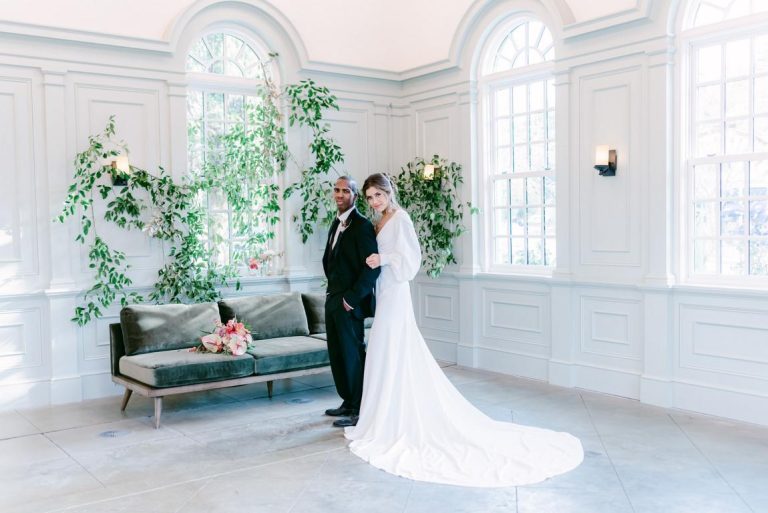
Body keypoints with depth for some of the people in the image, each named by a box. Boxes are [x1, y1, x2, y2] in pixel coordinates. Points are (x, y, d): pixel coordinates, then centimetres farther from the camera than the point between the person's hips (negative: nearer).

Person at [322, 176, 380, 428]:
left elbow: (372, 266, -20)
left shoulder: (361, 225, -13)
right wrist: (332, 290, 15)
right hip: (333, 299, 9)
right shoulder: (337, 224, 15)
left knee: (352, 354, -2)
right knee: (337, 354, 14)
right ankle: (348, 402, 27)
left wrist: (352, 297, -19)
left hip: (349, 303, -9)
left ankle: (358, 410, 9)